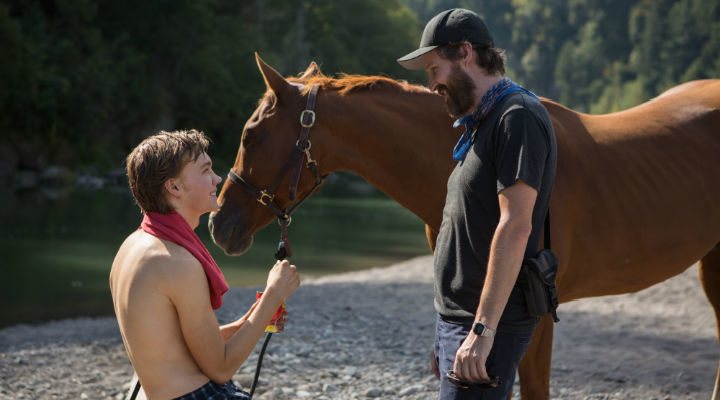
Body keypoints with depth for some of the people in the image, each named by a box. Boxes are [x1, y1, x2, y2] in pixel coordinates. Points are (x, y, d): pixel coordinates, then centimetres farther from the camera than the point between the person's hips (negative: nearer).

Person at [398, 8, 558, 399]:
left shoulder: (518, 117, -14)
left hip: (488, 324, -10)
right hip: (455, 321, 10)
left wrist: (482, 330, -27)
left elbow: (515, 226, -23)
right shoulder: (481, 123, 18)